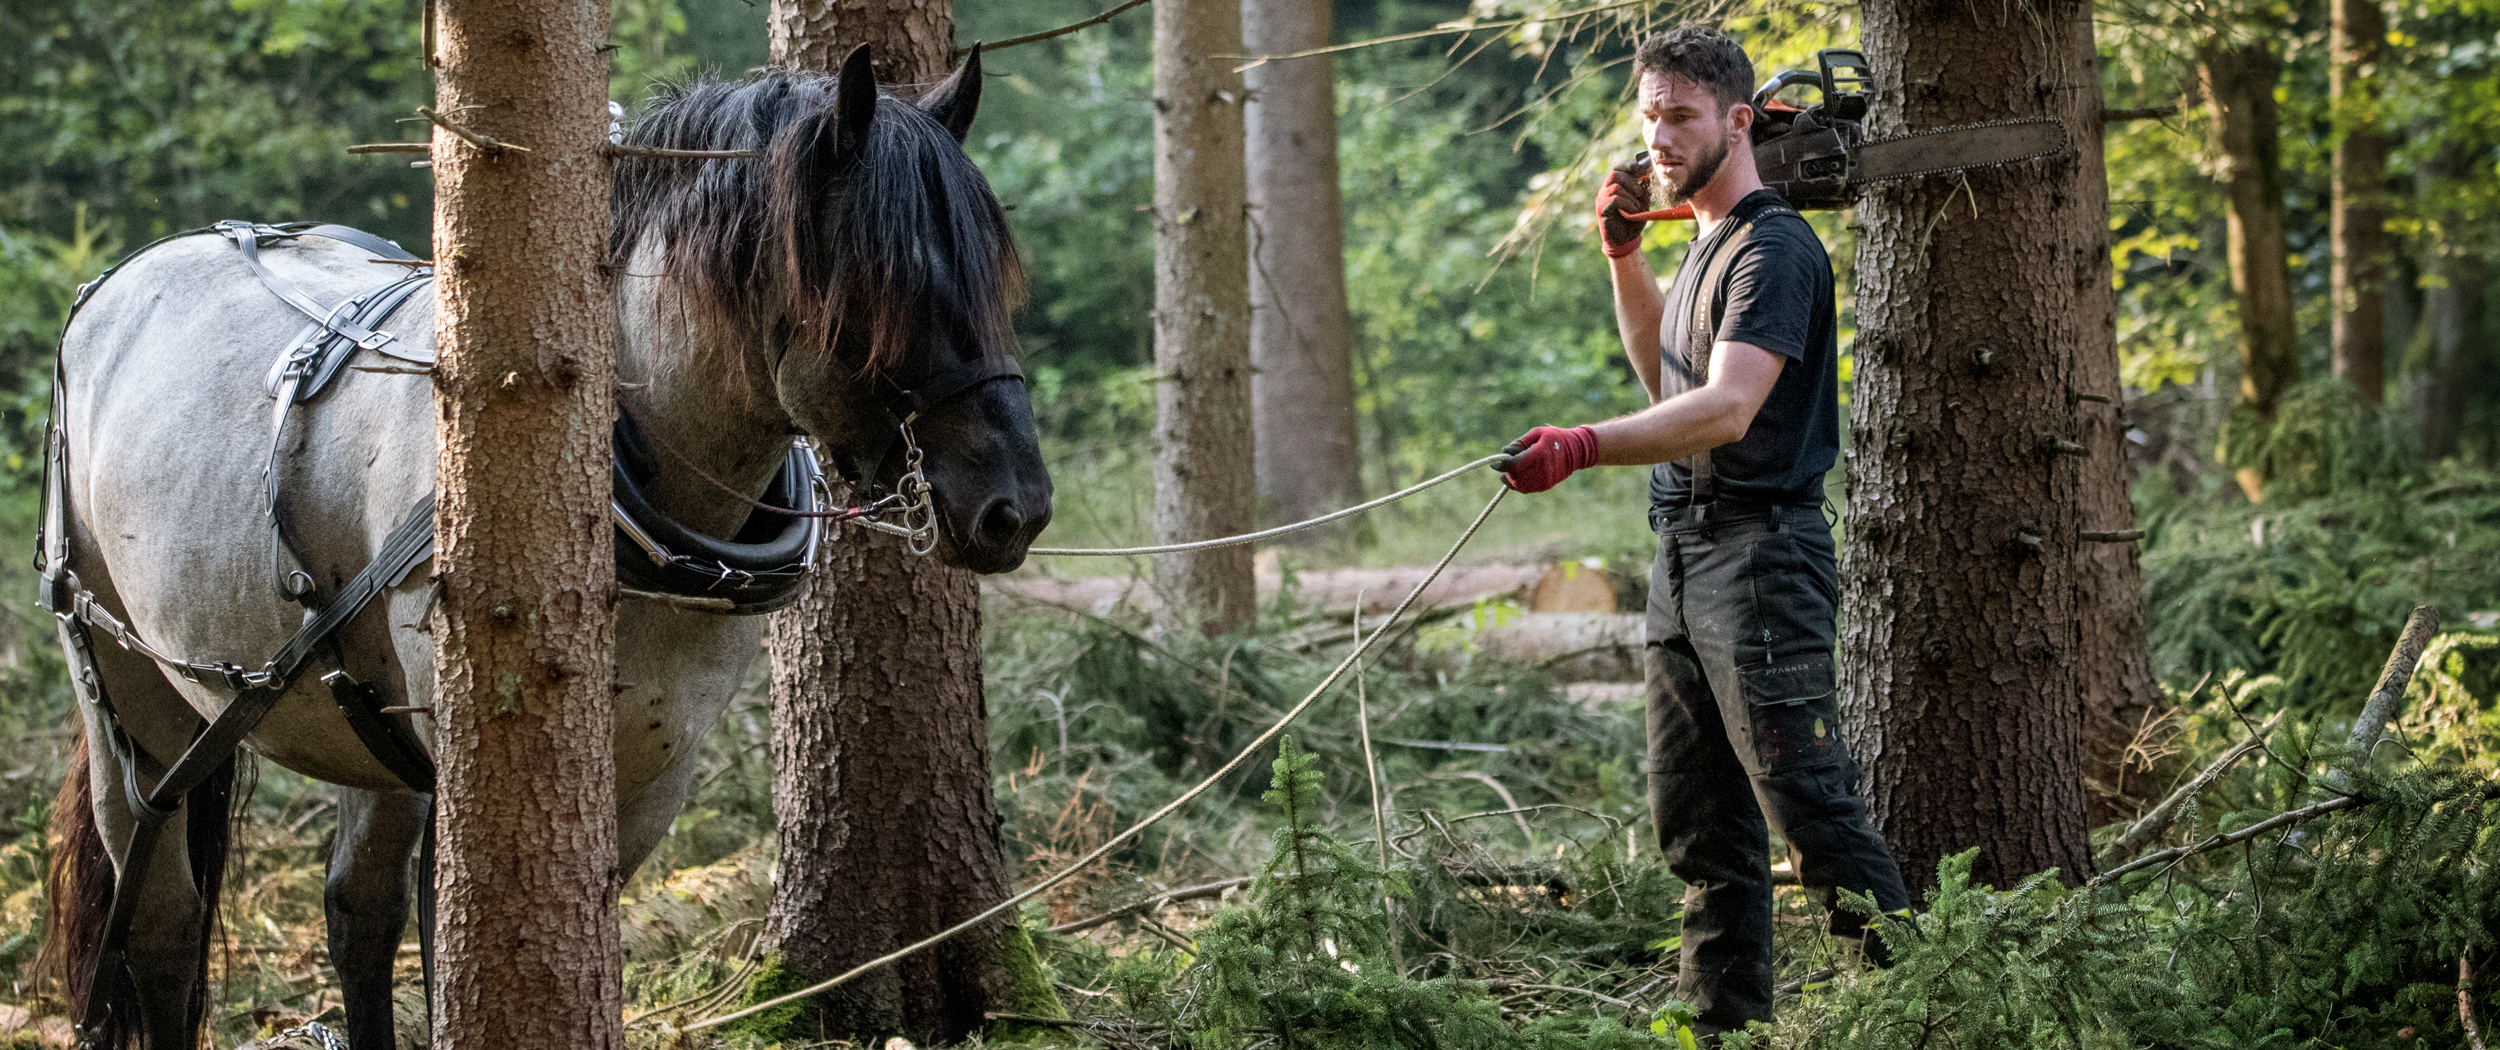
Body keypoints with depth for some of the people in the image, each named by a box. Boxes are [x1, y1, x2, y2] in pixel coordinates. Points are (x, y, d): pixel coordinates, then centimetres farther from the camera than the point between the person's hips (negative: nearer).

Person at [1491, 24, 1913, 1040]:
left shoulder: (1775, 248, -13)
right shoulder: (1708, 243, 18)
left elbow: (1727, 409, -26)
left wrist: (1585, 446, -38)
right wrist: (1624, 255, 18)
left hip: (1761, 550, -10)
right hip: (1685, 555, 10)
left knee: (1811, 806, -12)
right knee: (1697, 821, 11)